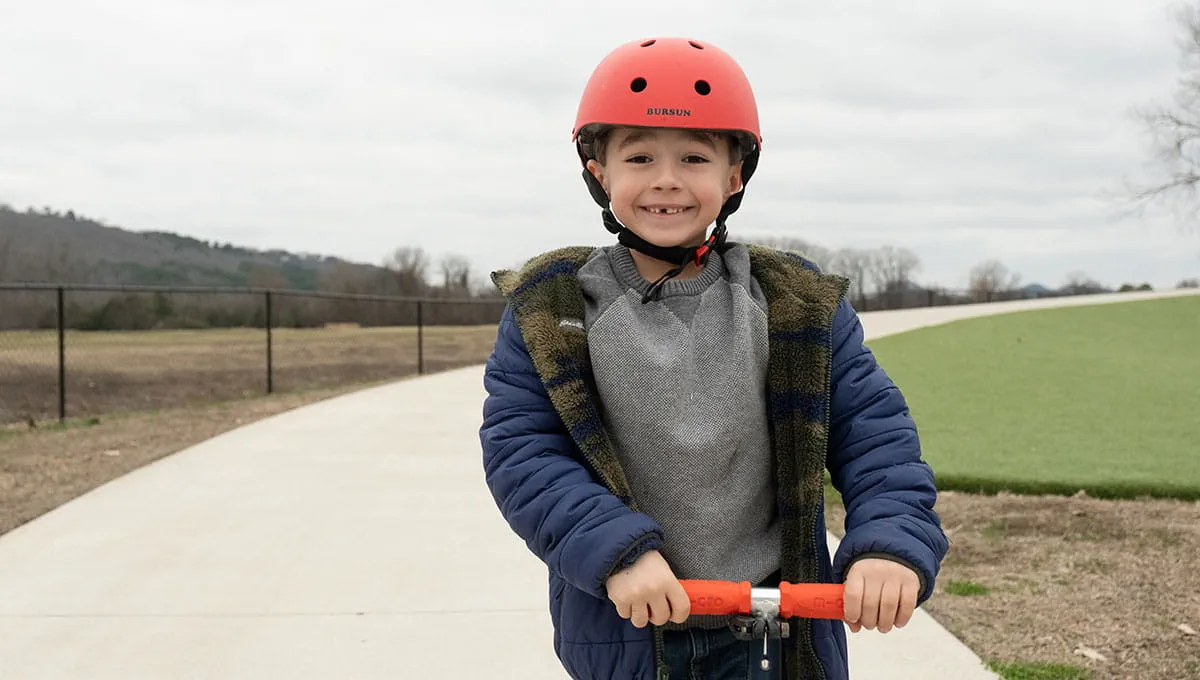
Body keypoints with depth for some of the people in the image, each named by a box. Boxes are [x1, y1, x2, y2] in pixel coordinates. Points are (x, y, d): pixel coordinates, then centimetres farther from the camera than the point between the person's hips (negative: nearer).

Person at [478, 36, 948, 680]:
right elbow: (520, 450, -9)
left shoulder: (798, 305, -1)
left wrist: (893, 543, -20)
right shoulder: (548, 311, -3)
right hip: (622, 628, 0)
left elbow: (875, 434, -2)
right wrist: (615, 551, -22)